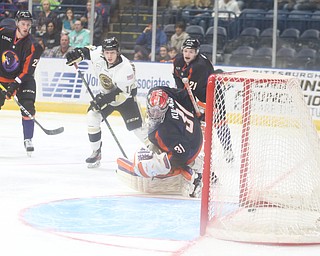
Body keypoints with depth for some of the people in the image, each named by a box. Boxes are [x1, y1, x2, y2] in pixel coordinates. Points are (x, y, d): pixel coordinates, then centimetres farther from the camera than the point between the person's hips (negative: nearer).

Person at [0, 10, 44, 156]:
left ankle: (28, 140, -2)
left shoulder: (32, 45, -16)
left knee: (28, 107, -15)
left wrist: (15, 85, -27)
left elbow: (27, 71, -19)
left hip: (23, 79, -1)